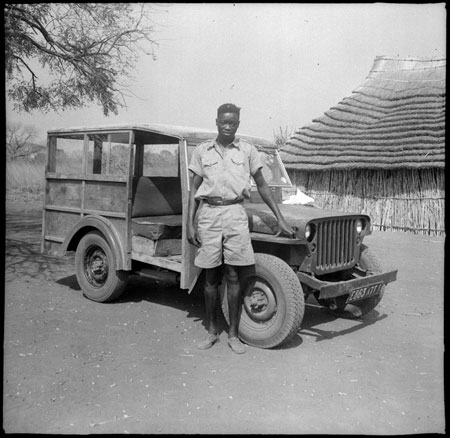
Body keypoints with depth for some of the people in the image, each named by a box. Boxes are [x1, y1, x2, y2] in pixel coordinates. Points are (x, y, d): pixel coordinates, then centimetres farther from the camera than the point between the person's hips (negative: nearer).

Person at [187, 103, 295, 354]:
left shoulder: (248, 150, 9)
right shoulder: (202, 151, 10)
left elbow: (262, 186, 11)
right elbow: (194, 190, 10)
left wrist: (280, 219, 8)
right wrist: (190, 224, 1)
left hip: (235, 213, -1)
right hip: (208, 214, 1)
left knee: (233, 276, -1)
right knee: (211, 277, 6)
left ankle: (233, 334, 10)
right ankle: (212, 332, 19)